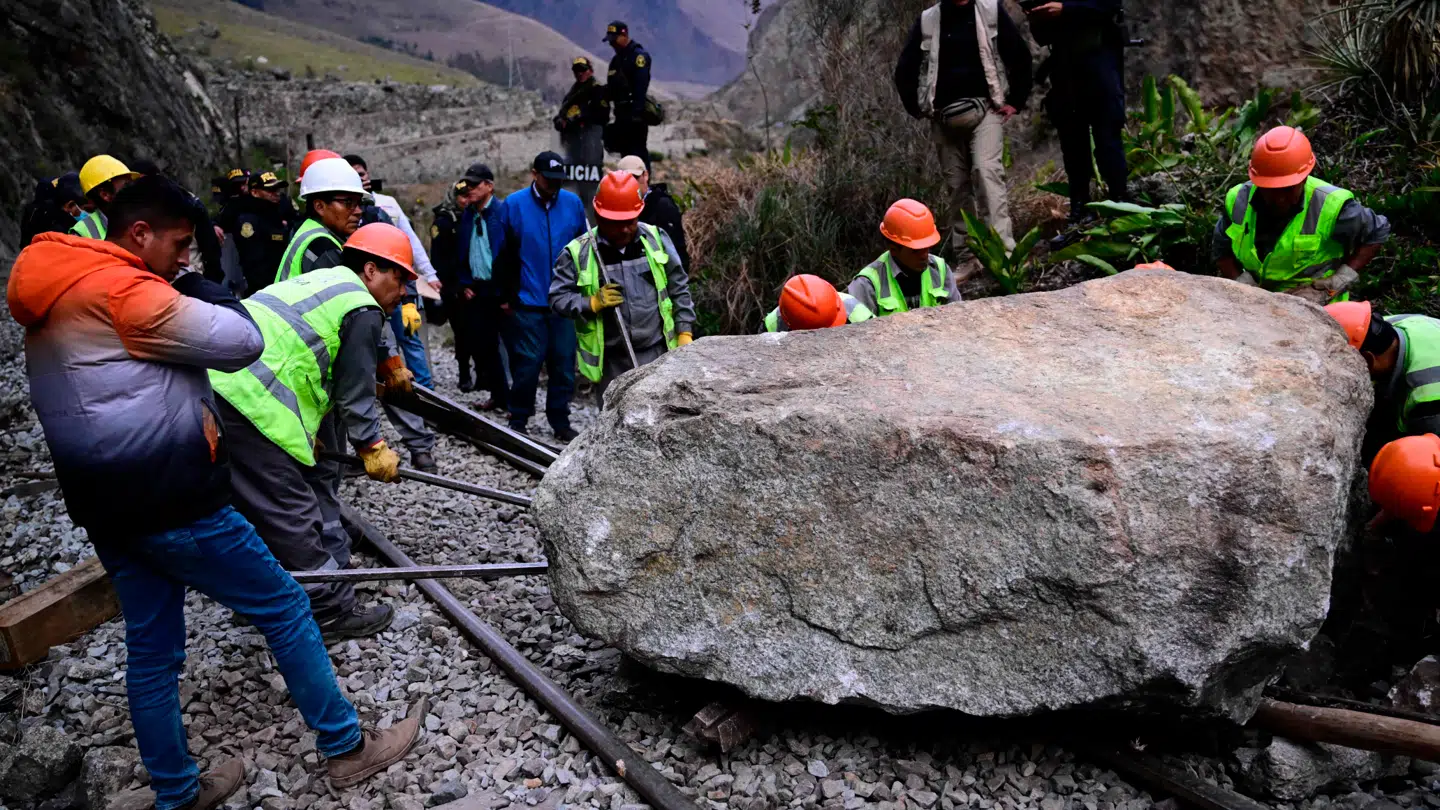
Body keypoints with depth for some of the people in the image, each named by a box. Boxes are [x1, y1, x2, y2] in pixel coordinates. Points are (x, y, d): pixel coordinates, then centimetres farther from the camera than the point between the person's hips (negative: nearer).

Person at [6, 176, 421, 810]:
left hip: (109, 509, 10)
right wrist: (201, 291, -2)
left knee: (151, 652, 16)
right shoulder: (123, 290, -16)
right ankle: (346, 748, 14)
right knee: (284, 608, 3)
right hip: (173, 504, -9)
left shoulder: (56, 303, 15)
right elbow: (242, 341, -18)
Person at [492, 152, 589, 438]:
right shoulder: (512, 205, -2)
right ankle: (518, 420, 16)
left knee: (564, 362, 6)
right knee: (527, 363, 0)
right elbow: (500, 254, 2)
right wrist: (504, 296, 2)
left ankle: (560, 420, 19)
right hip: (528, 302, -2)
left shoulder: (573, 203, 3)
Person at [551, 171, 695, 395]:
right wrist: (593, 303, -16)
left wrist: (685, 334, 5)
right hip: (612, 362, -1)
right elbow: (557, 298, -1)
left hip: (658, 354, 1)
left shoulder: (656, 239, 4)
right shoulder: (578, 252, -3)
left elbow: (679, 289, 10)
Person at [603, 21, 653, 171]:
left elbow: (640, 86, -19)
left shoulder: (638, 55, -7)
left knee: (638, 150, -13)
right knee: (626, 150, 10)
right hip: (622, 112, 9)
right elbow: (611, 88, 25)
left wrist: (636, 111, -26)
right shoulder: (616, 60, 22)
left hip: (635, 112, -9)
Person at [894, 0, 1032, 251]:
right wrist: (917, 108, 5)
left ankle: (1002, 246, -24)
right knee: (956, 182, 6)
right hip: (944, 117, 2)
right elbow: (904, 70, 12)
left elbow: (1021, 56, 5)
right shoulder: (927, 21, 6)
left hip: (985, 109, -2)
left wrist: (1016, 101, 0)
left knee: (987, 170, -19)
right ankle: (962, 250, 16)